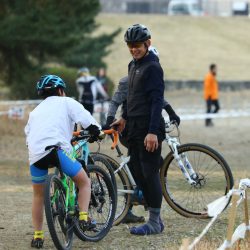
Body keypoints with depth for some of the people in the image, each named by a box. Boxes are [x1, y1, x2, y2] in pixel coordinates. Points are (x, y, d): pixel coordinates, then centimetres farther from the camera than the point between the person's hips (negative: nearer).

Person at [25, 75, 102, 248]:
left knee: (38, 196, 20)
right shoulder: (66, 102, 18)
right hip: (56, 148, -4)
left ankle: (38, 236, 15)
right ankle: (84, 218, -1)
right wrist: (97, 132, 23)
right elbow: (87, 120, 6)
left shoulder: (35, 111, 32)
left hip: (35, 154, 4)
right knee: (84, 182, 15)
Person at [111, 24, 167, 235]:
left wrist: (153, 132, -23)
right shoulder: (133, 65, 15)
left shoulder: (152, 67, -12)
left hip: (149, 130, -9)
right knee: (139, 174, 9)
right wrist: (125, 118, 29)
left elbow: (157, 101, -18)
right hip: (135, 129, 9)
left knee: (150, 174, -7)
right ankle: (156, 218, 15)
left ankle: (155, 222, -2)